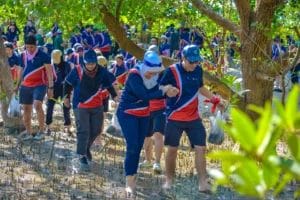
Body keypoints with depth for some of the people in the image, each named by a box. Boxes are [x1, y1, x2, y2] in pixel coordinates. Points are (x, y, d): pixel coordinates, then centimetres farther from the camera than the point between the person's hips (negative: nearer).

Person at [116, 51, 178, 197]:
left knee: (138, 148, 8)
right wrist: (163, 91, -26)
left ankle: (132, 179, 17)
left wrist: (167, 93, -26)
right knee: (132, 148, -13)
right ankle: (129, 184, -11)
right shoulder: (134, 75, -25)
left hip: (144, 115, 7)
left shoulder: (153, 75, -4)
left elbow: (155, 94, -7)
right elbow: (145, 96, -31)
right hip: (127, 114, -7)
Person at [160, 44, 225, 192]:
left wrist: (214, 99, 15)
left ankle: (203, 182, 2)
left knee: (200, 148, -3)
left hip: (194, 118, 4)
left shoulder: (198, 70, 2)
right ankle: (169, 180, 21)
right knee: (172, 149, 6)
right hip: (175, 118, -4)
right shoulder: (172, 71, -13)